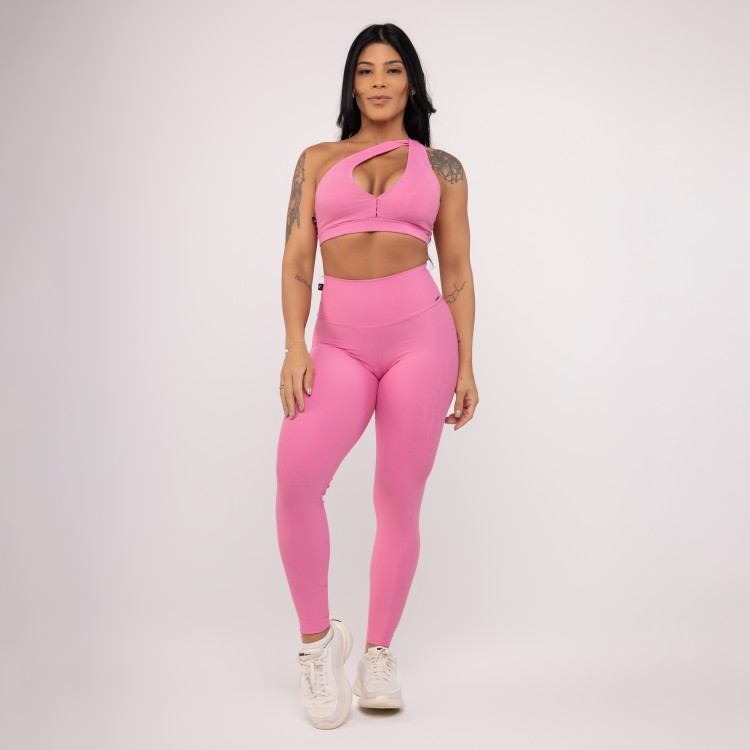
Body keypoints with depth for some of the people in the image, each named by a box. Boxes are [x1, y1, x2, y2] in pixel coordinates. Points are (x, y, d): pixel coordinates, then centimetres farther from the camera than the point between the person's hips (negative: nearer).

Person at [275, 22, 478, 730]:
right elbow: (297, 257, 6)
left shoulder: (440, 167, 12)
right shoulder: (318, 160, 14)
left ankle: (378, 655, 17)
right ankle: (317, 637, -3)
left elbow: (458, 271, 11)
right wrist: (295, 345, -8)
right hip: (340, 343, 0)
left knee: (399, 501, 0)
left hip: (420, 333, 0)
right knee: (296, 473, -22)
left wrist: (466, 364, 5)